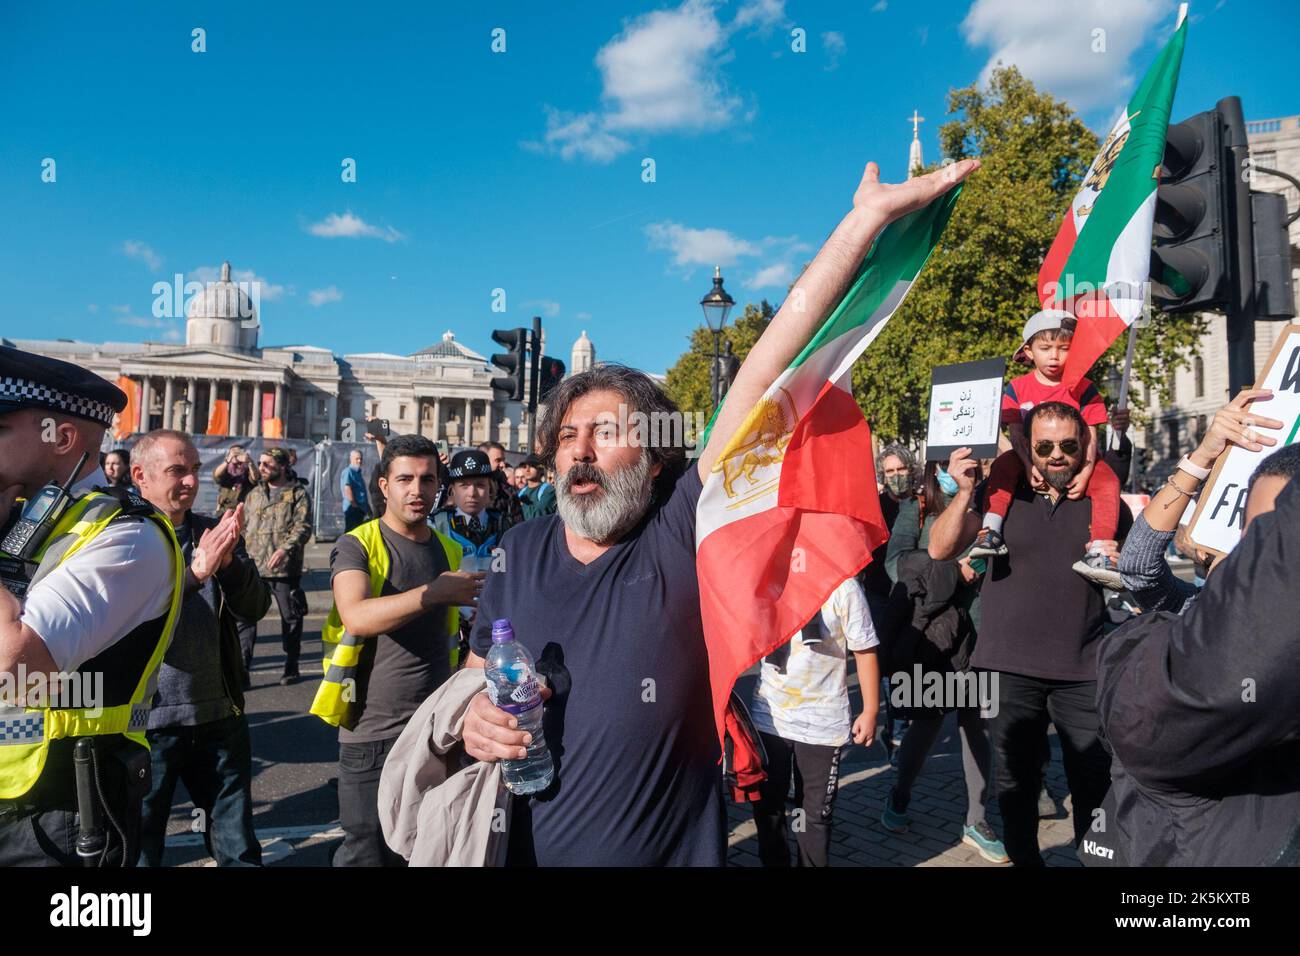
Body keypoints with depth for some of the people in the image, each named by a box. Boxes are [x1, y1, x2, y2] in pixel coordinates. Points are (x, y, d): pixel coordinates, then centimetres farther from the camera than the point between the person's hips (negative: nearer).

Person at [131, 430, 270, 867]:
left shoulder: (213, 532, 5)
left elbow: (256, 606, -4)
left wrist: (229, 561, -22)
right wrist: (195, 571, -33)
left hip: (220, 715, 4)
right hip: (147, 720, -4)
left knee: (240, 850, 15)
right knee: (139, 850, 15)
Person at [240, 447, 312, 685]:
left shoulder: (298, 494, -1)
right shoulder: (254, 495, 16)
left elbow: (303, 527, -11)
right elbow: (244, 528, 21)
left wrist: (285, 549, -25)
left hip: (285, 569, -4)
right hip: (253, 568, 4)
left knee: (291, 619, 6)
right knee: (245, 617, -3)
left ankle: (291, 667, 20)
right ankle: (242, 669, 2)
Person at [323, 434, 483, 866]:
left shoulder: (451, 551, 9)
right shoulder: (357, 545, -6)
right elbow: (356, 616, -25)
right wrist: (436, 592, -30)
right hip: (372, 731, -4)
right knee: (370, 853, 6)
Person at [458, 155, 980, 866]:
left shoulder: (682, 540, -17)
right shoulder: (521, 552, -5)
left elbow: (761, 380, -25)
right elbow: (474, 674, 8)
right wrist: (472, 713, -16)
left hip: (671, 851, -3)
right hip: (529, 848, 3)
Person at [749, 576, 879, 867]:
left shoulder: (842, 586, -14)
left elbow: (865, 651, -6)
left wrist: (870, 711, -4)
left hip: (822, 722, -3)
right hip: (767, 715, 3)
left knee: (815, 813, 10)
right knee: (766, 805, 17)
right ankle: (773, 862, 39)